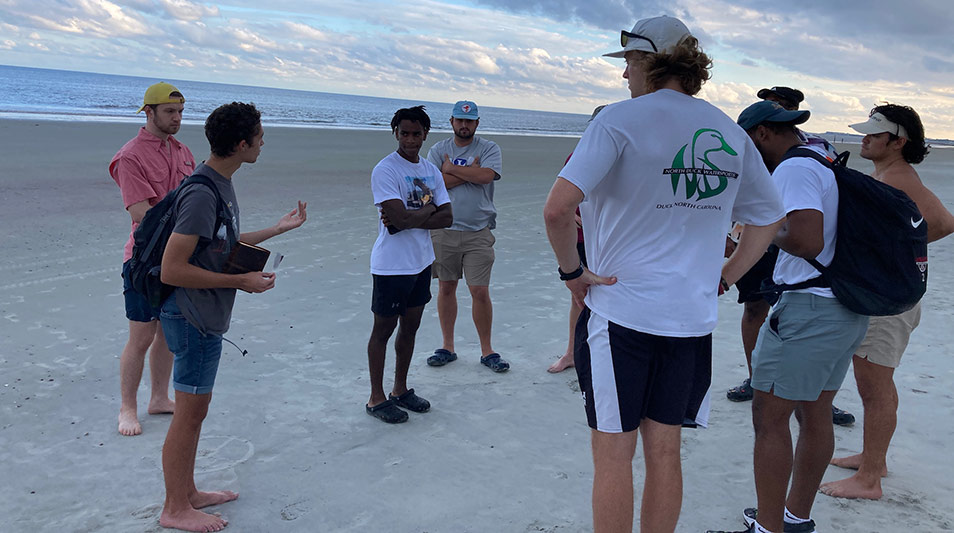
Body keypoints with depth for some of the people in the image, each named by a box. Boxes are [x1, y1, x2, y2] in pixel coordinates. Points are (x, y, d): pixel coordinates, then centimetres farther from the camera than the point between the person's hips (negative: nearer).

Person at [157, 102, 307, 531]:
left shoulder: (221, 184, 7)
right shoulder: (201, 194, -24)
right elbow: (171, 270, -25)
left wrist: (279, 228, 21)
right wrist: (241, 282, -20)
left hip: (207, 317, 10)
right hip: (192, 316, -10)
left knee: (195, 410, 19)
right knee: (189, 413, 3)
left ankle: (188, 493, 33)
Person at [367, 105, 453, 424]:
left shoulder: (432, 171, 7)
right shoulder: (385, 170, -14)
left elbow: (447, 218, -1)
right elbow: (400, 216, -25)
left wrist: (408, 221, -15)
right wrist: (429, 206, -7)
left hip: (422, 262, 7)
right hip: (391, 265, -7)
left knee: (410, 327, 16)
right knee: (383, 330, 4)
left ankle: (400, 390, 31)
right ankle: (376, 399, 16)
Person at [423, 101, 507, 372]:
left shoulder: (489, 148, 3)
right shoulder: (438, 149, 8)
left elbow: (486, 175, -17)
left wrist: (451, 168, -7)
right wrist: (469, 172, -9)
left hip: (478, 232, -2)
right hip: (443, 230, 2)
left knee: (480, 292, -3)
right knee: (446, 288, 10)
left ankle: (487, 350, 11)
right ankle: (448, 347, 23)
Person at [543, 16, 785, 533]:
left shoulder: (621, 118, -11)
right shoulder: (731, 133, 8)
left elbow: (558, 208, -24)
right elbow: (769, 218, 18)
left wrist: (572, 270, -9)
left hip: (620, 311, -5)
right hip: (692, 317, 6)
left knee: (613, 455, 7)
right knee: (664, 451, 16)